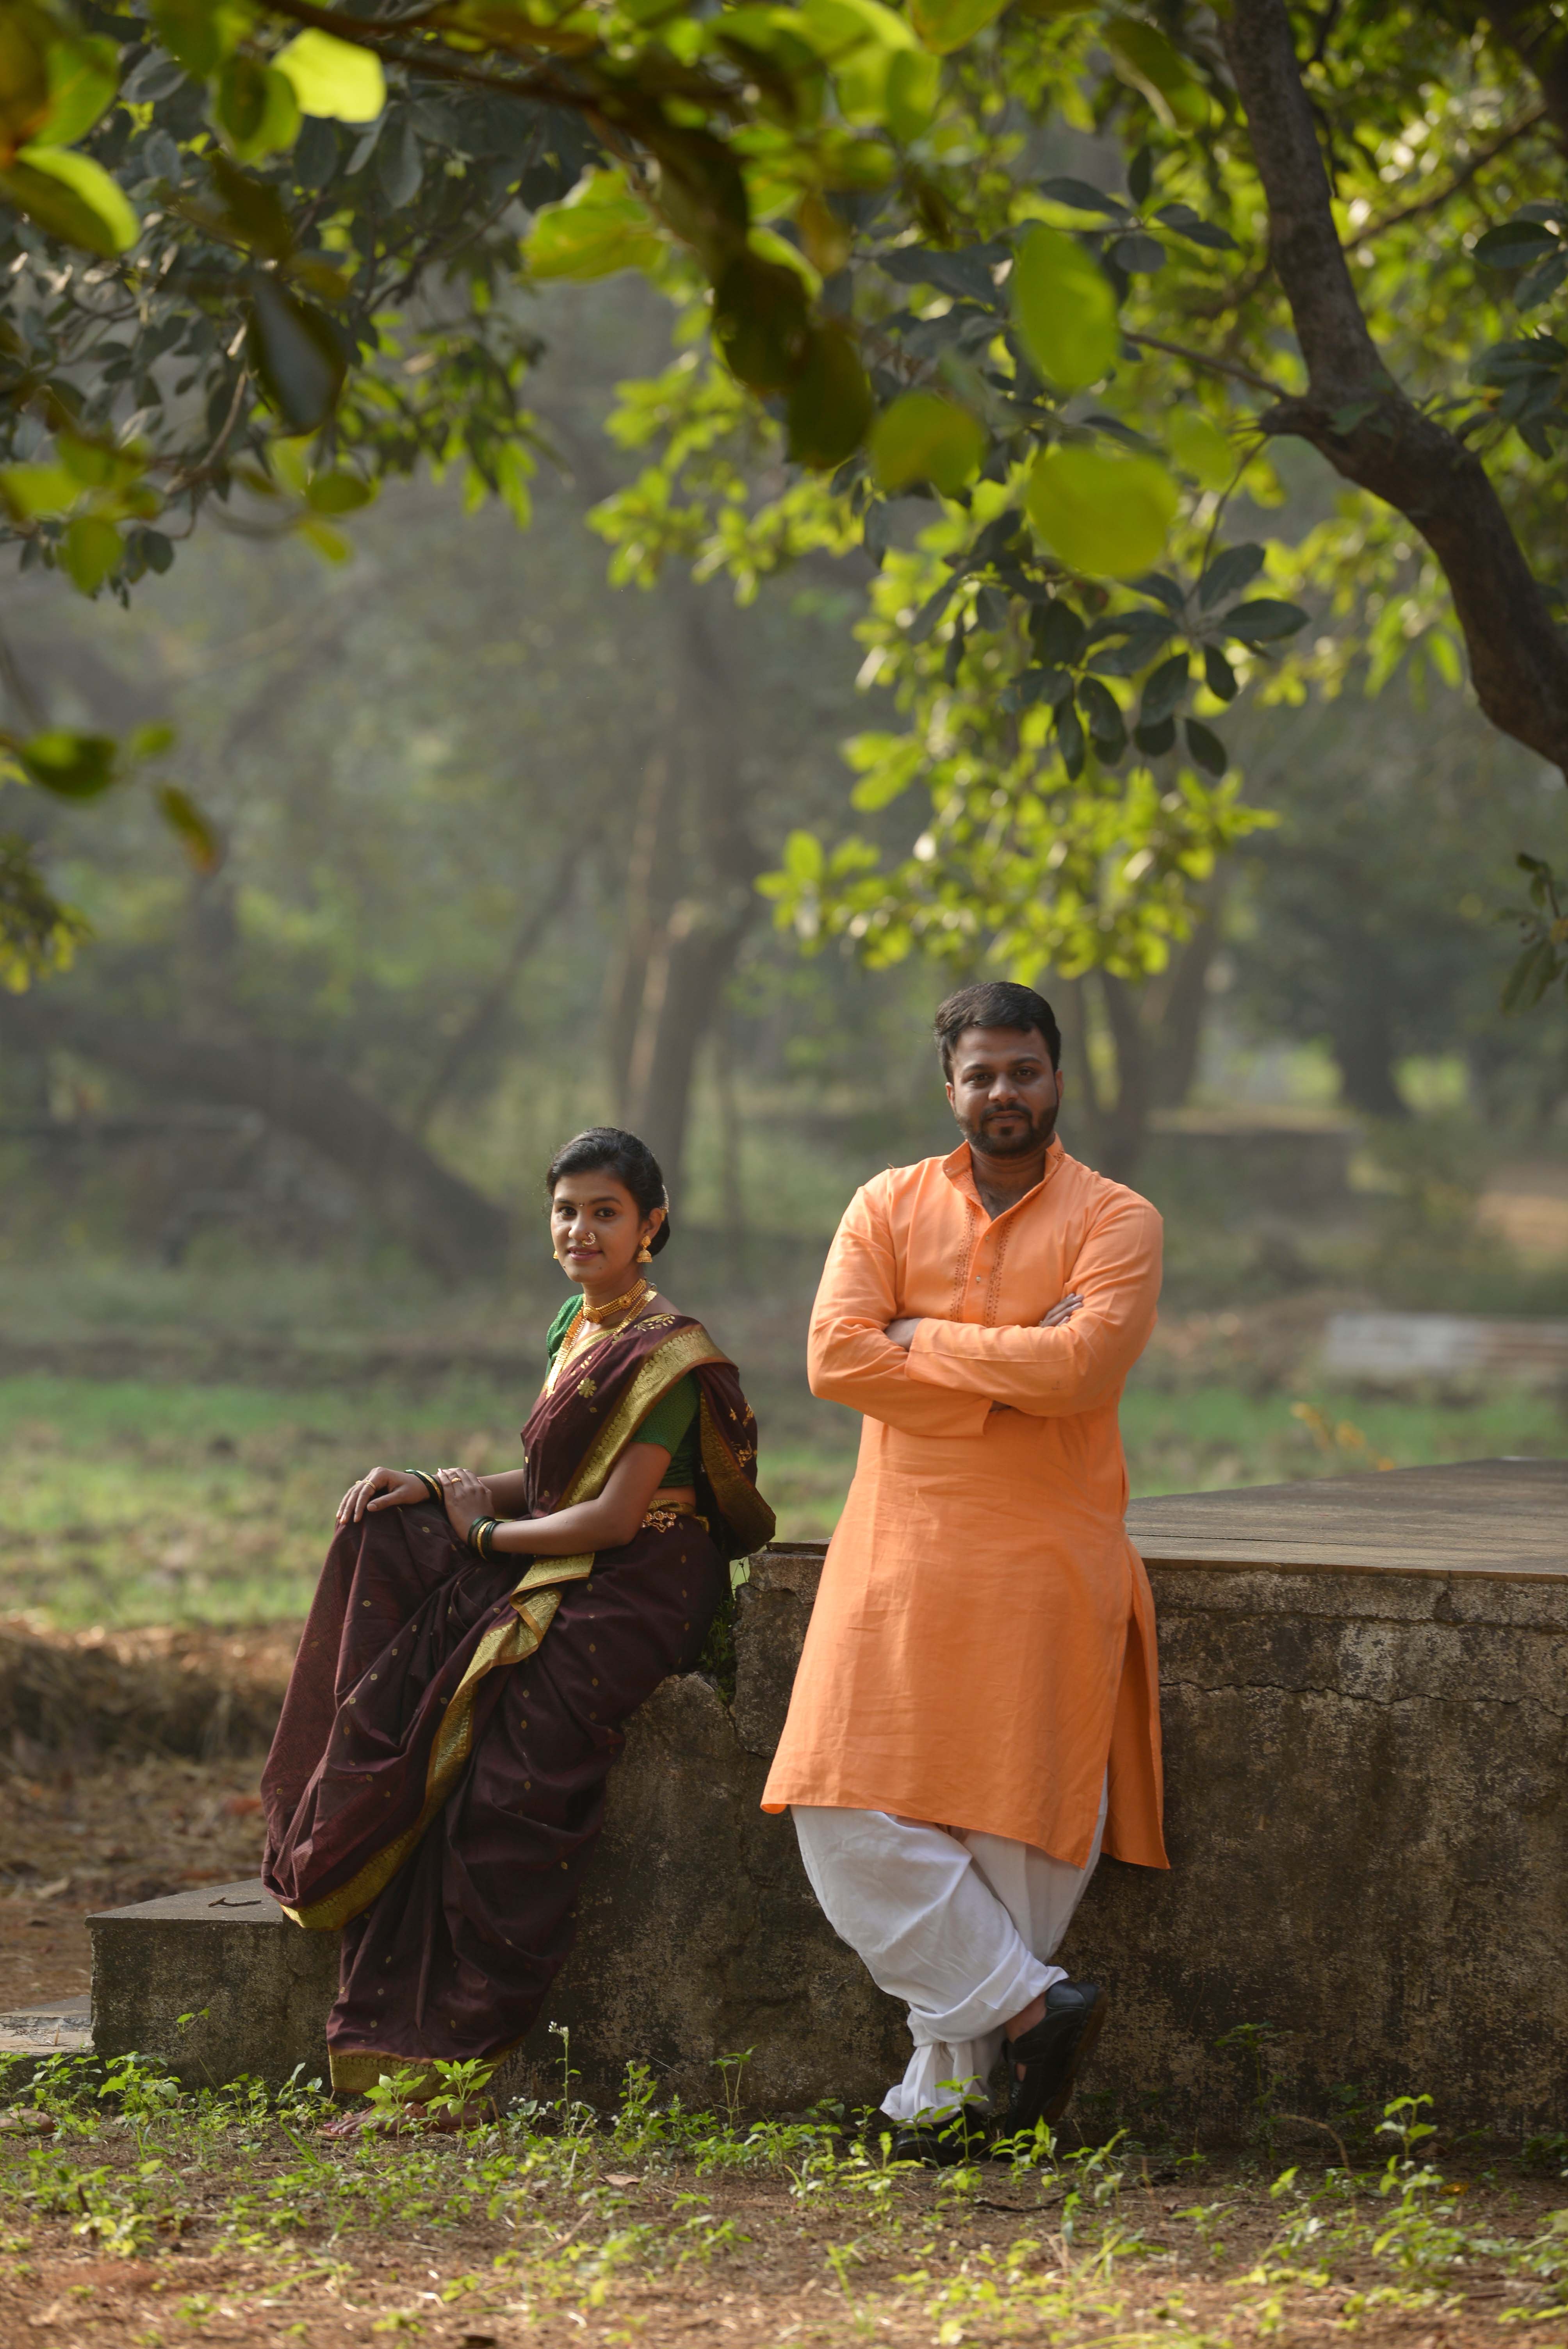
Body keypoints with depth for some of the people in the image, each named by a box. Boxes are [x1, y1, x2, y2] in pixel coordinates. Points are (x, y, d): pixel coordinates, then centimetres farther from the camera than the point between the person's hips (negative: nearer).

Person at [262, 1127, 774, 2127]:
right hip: (557, 1585, 9)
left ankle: (457, 2066, -9)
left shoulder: (668, 1356, -15)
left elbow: (615, 1514, -19)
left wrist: (488, 1531, -7)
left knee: (501, 1791, -17)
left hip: (635, 1599, -9)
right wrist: (438, 1489, 1)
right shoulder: (574, 1328, 12)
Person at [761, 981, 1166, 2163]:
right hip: (900, 1555, 3)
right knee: (852, 1819, -7)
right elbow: (836, 1357, -6)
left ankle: (951, 2085, 4)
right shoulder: (890, 1207, 10)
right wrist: (1007, 1374, -11)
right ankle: (1031, 2003, 2)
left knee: (1015, 1829, -5)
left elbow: (1079, 1365, -15)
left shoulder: (1115, 1220, 2)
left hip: (1044, 1565, -2)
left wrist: (924, 1335, -5)